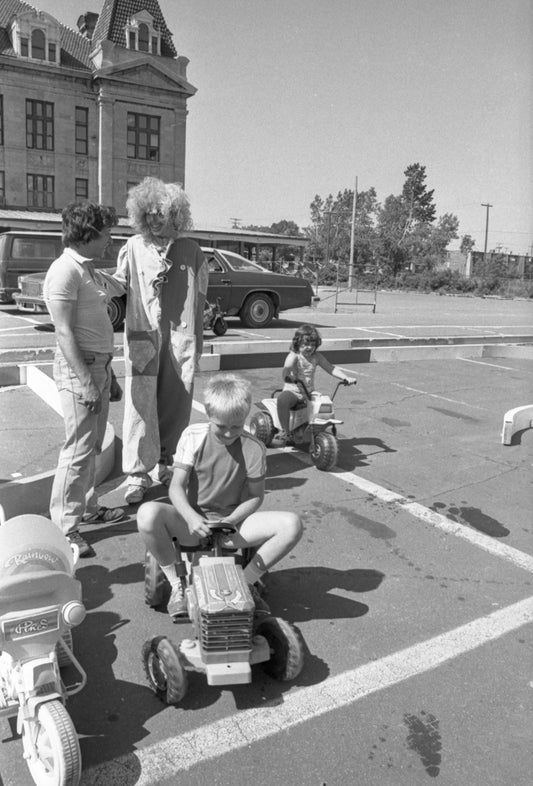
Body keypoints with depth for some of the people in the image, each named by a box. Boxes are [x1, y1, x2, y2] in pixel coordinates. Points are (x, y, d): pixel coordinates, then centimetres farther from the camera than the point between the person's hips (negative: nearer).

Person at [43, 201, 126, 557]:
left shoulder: (90, 270, 15)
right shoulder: (65, 271, -15)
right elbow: (65, 333, -19)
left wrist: (108, 375, 21)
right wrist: (86, 382, -22)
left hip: (99, 364, 10)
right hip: (78, 368, -10)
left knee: (93, 445, 17)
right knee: (79, 448, -5)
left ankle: (87, 506, 32)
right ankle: (63, 525, 6)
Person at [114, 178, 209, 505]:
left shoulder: (191, 250, 6)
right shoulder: (133, 247, 5)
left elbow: (200, 295, 9)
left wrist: (197, 340, 7)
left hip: (181, 337, 1)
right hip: (142, 334, -1)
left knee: (176, 404, 7)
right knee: (141, 403, -6)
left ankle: (165, 461, 26)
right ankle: (138, 474, 0)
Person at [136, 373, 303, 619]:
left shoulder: (254, 449, -7)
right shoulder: (193, 437, -7)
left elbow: (255, 497, -1)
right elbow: (176, 487, -10)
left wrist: (229, 521, -19)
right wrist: (191, 517, -30)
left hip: (233, 523, 0)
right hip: (193, 522, 0)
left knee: (292, 524, -24)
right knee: (147, 514, -33)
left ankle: (247, 582, -2)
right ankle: (177, 584, -8)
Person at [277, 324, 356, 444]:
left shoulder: (317, 357, 7)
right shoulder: (294, 356, -7)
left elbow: (331, 368, 7)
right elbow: (286, 368, -26)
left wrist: (346, 377, -7)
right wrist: (287, 377, -50)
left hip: (309, 393, 4)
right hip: (292, 391, -4)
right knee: (282, 399, -36)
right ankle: (285, 431, -24)